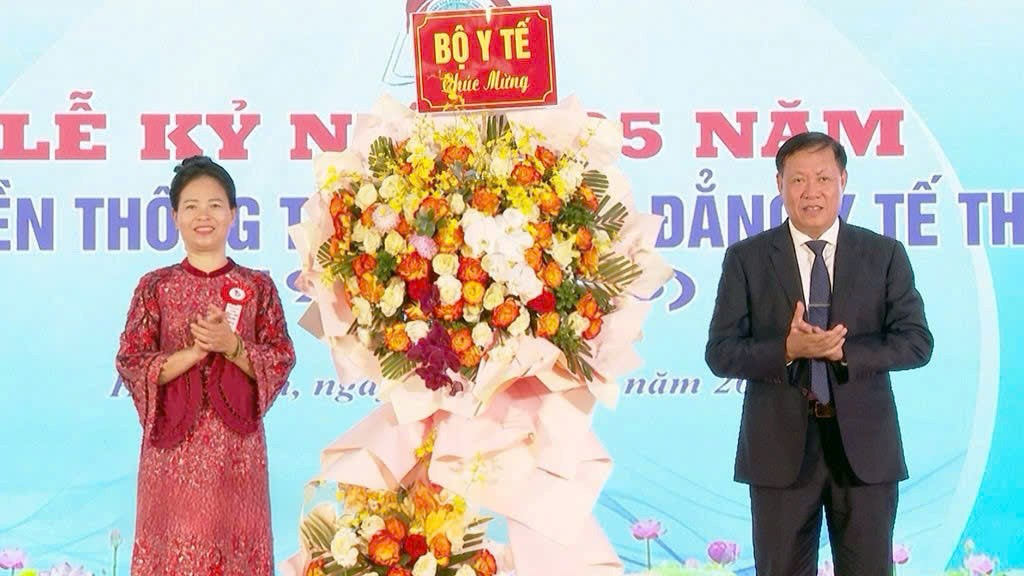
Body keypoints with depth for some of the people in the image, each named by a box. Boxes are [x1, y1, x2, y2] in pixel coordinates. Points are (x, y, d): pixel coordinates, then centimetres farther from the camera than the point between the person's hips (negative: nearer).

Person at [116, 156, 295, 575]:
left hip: (236, 444, 0)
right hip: (173, 445, 0)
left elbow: (282, 362, 0)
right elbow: (130, 365, -3)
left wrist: (231, 345, -16)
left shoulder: (257, 286, 3)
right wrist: (194, 351, -16)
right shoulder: (156, 286, 2)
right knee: (175, 541, 2)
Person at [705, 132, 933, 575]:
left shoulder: (885, 255, 4)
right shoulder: (746, 259, 2)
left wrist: (844, 351, -17)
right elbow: (720, 353, -3)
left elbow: (917, 342, -2)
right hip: (780, 447, 0)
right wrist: (788, 349, -20)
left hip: (865, 444, 1)